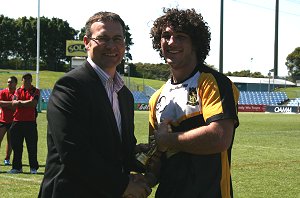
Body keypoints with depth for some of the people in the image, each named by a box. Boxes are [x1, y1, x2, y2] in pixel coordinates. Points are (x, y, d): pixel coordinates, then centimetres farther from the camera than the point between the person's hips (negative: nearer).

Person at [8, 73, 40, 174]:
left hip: (30, 121, -3)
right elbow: (14, 103, -1)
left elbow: (33, 103, -13)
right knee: (16, 146, 6)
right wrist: (27, 102, -11)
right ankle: (17, 167, 14)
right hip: (17, 121, 4)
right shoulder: (18, 90, 13)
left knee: (32, 146, -2)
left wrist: (20, 102, -5)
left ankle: (33, 168, 6)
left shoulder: (35, 91, 3)